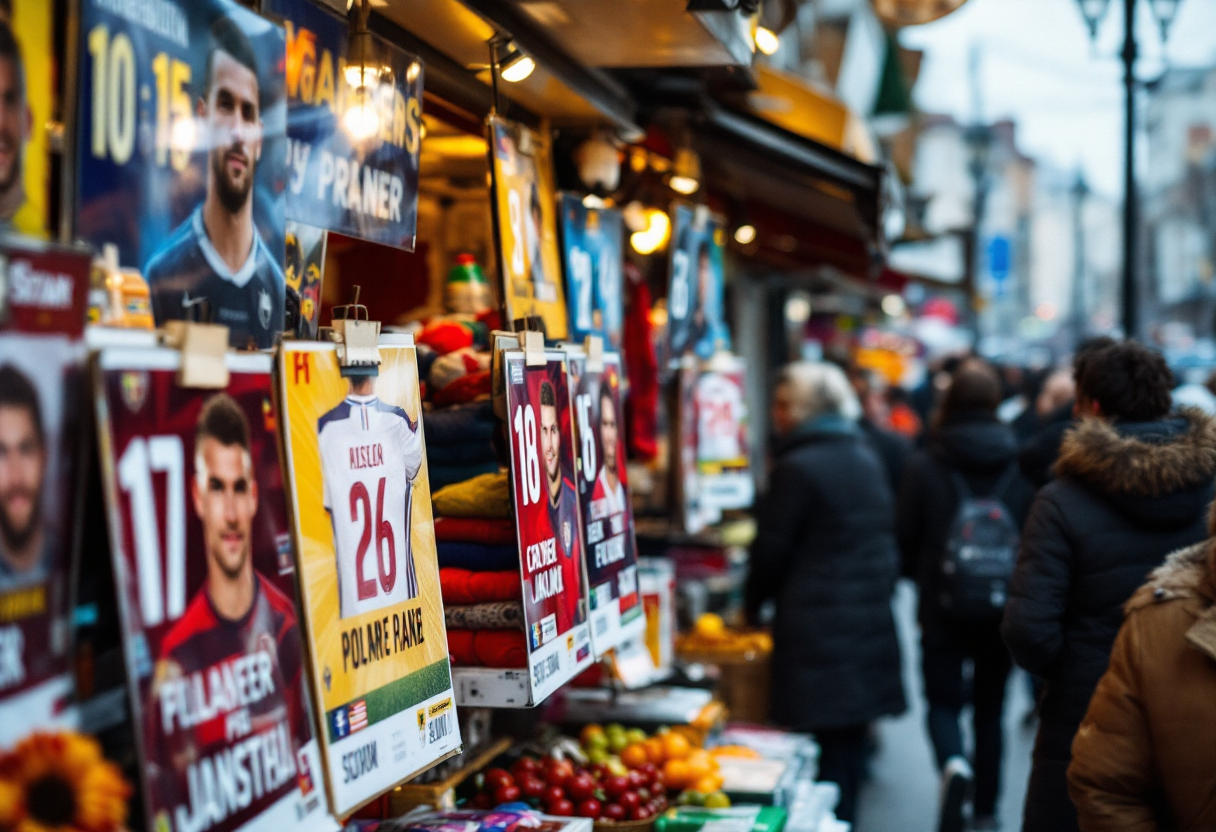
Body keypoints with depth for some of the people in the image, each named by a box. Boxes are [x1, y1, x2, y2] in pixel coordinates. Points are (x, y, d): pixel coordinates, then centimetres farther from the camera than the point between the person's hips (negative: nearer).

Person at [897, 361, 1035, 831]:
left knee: (943, 701, 10)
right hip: (1003, 610, 2)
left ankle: (953, 763, -20)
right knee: (990, 708, 15)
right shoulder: (1020, 465, -7)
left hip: (943, 606, -2)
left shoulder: (924, 465, -10)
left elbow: (905, 538, -4)